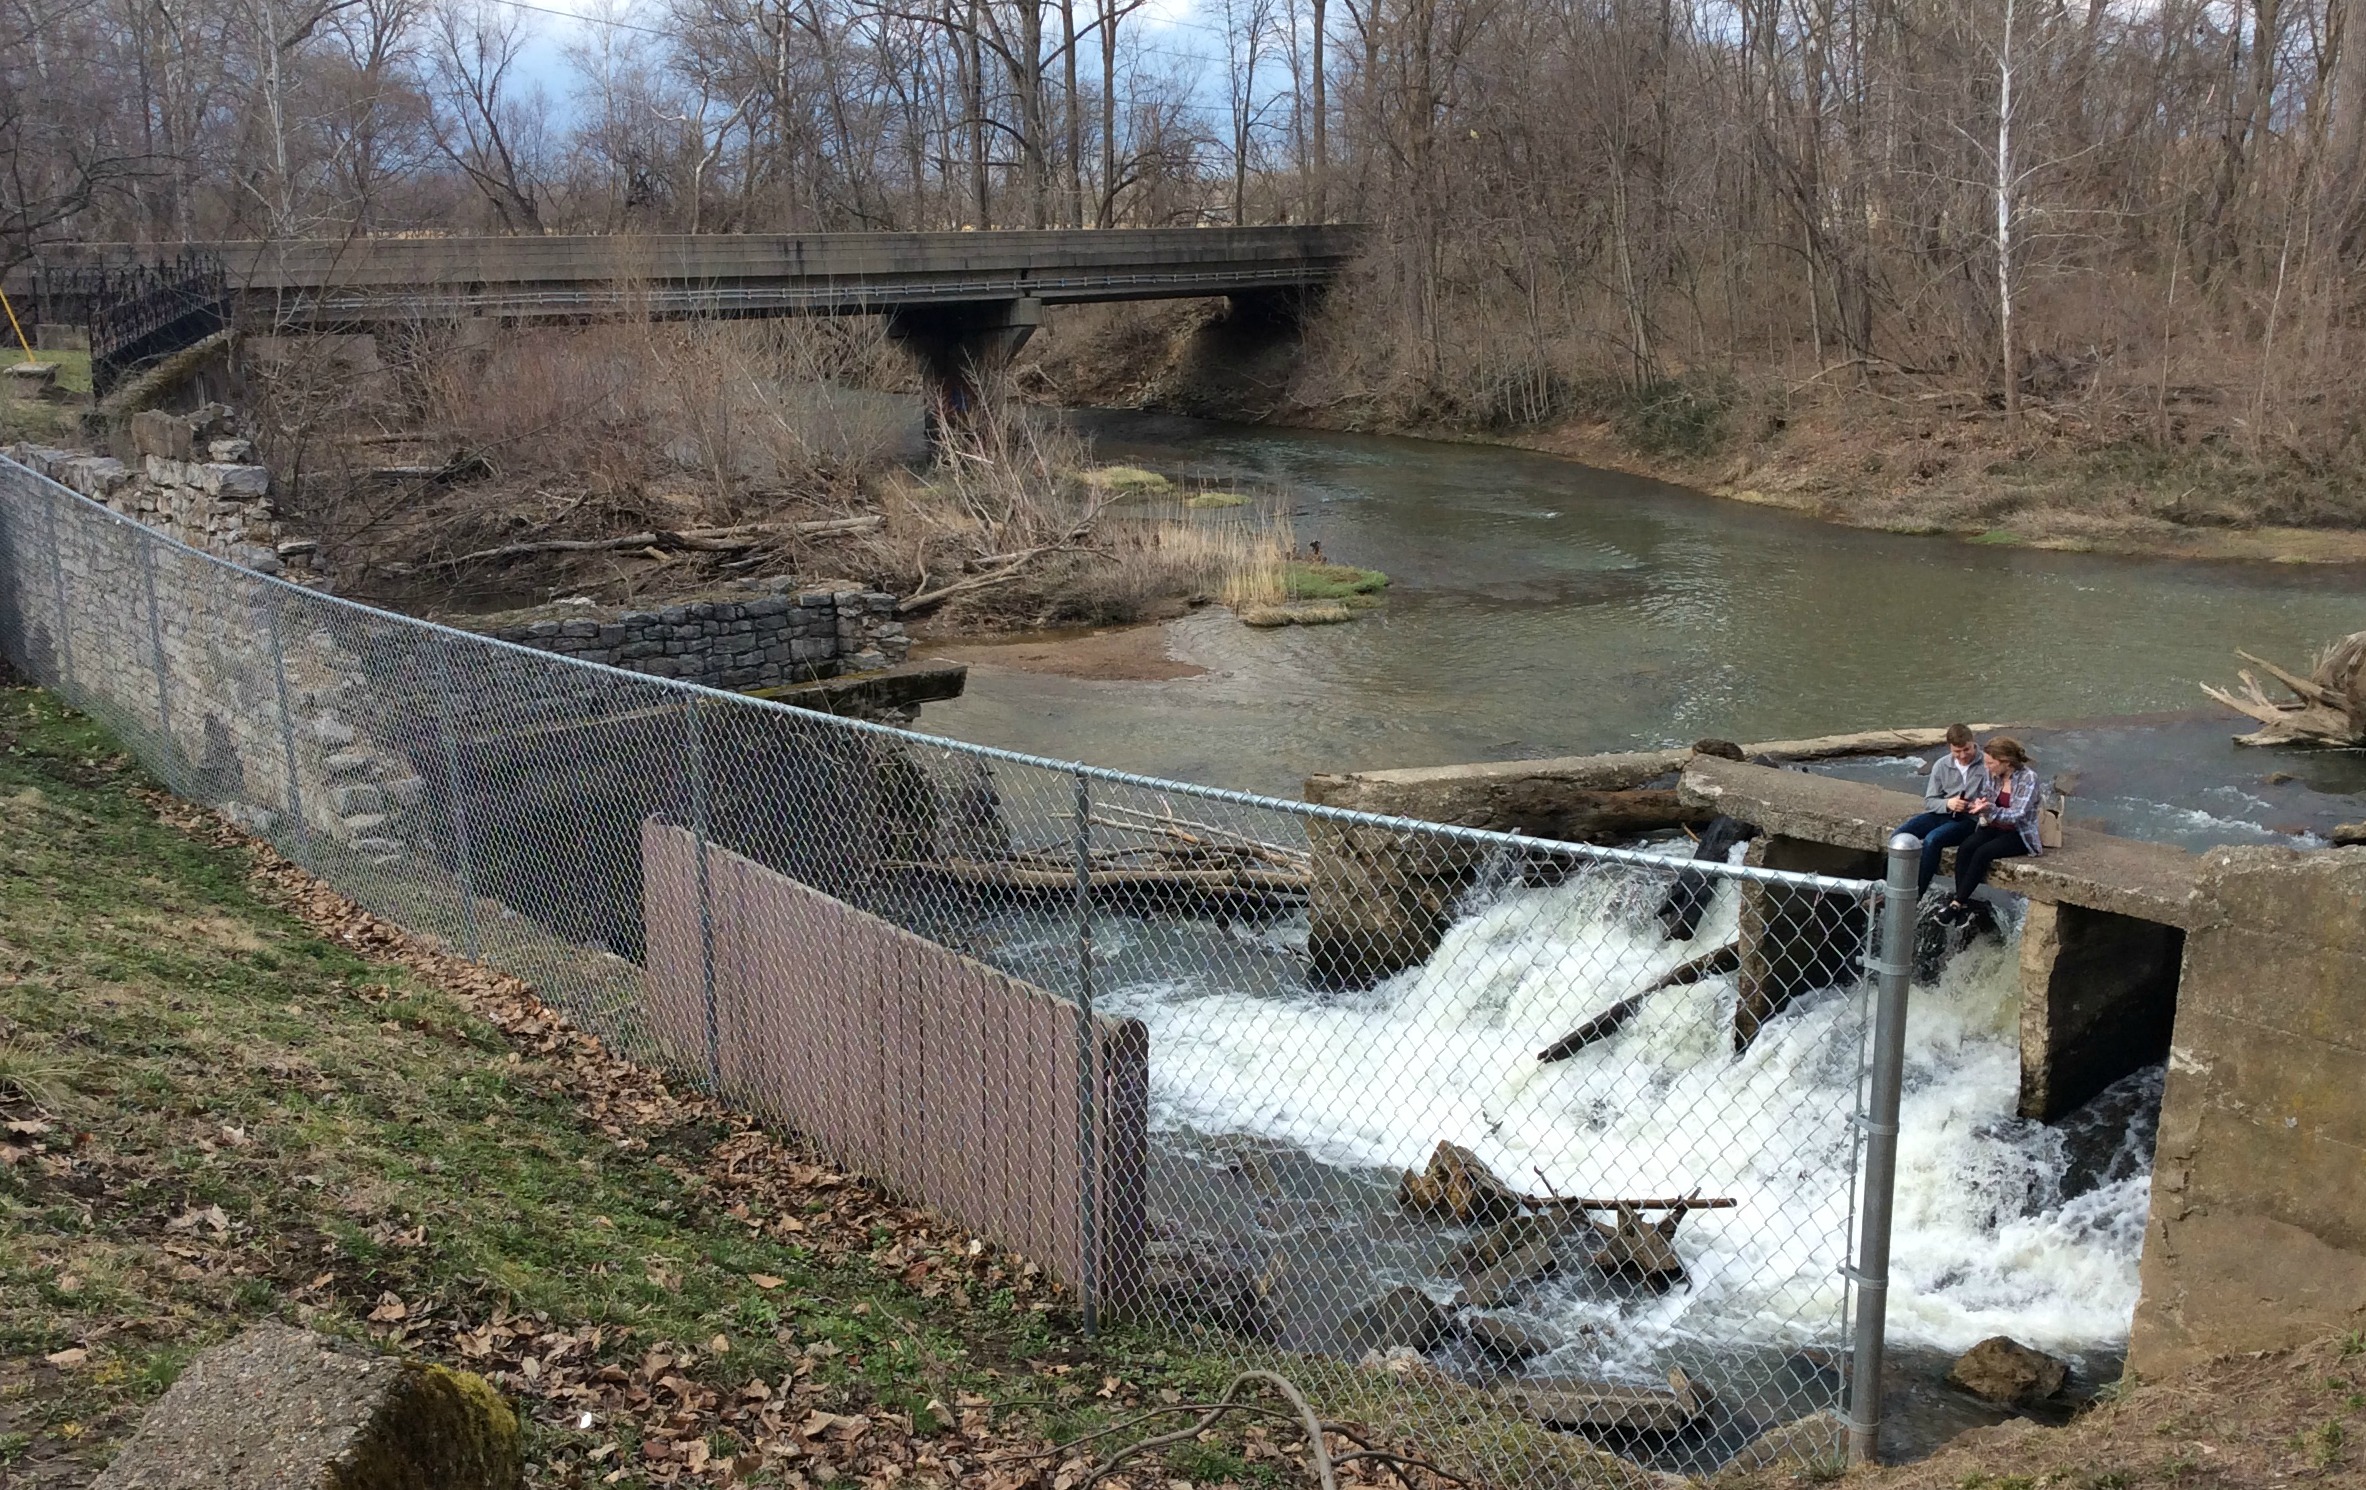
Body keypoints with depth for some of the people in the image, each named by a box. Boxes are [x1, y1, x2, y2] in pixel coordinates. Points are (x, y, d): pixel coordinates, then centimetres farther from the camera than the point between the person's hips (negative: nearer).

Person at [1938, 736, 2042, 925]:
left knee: (1982, 853, -29)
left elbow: (2017, 815, -22)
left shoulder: (2028, 778, -17)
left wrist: (1989, 809, -36)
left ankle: (1957, 903, -24)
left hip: (2020, 835, -6)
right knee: (1964, 848, -23)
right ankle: (1963, 905, -27)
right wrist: (1979, 803, -7)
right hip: (1994, 828, 6)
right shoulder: (1995, 775, 2)